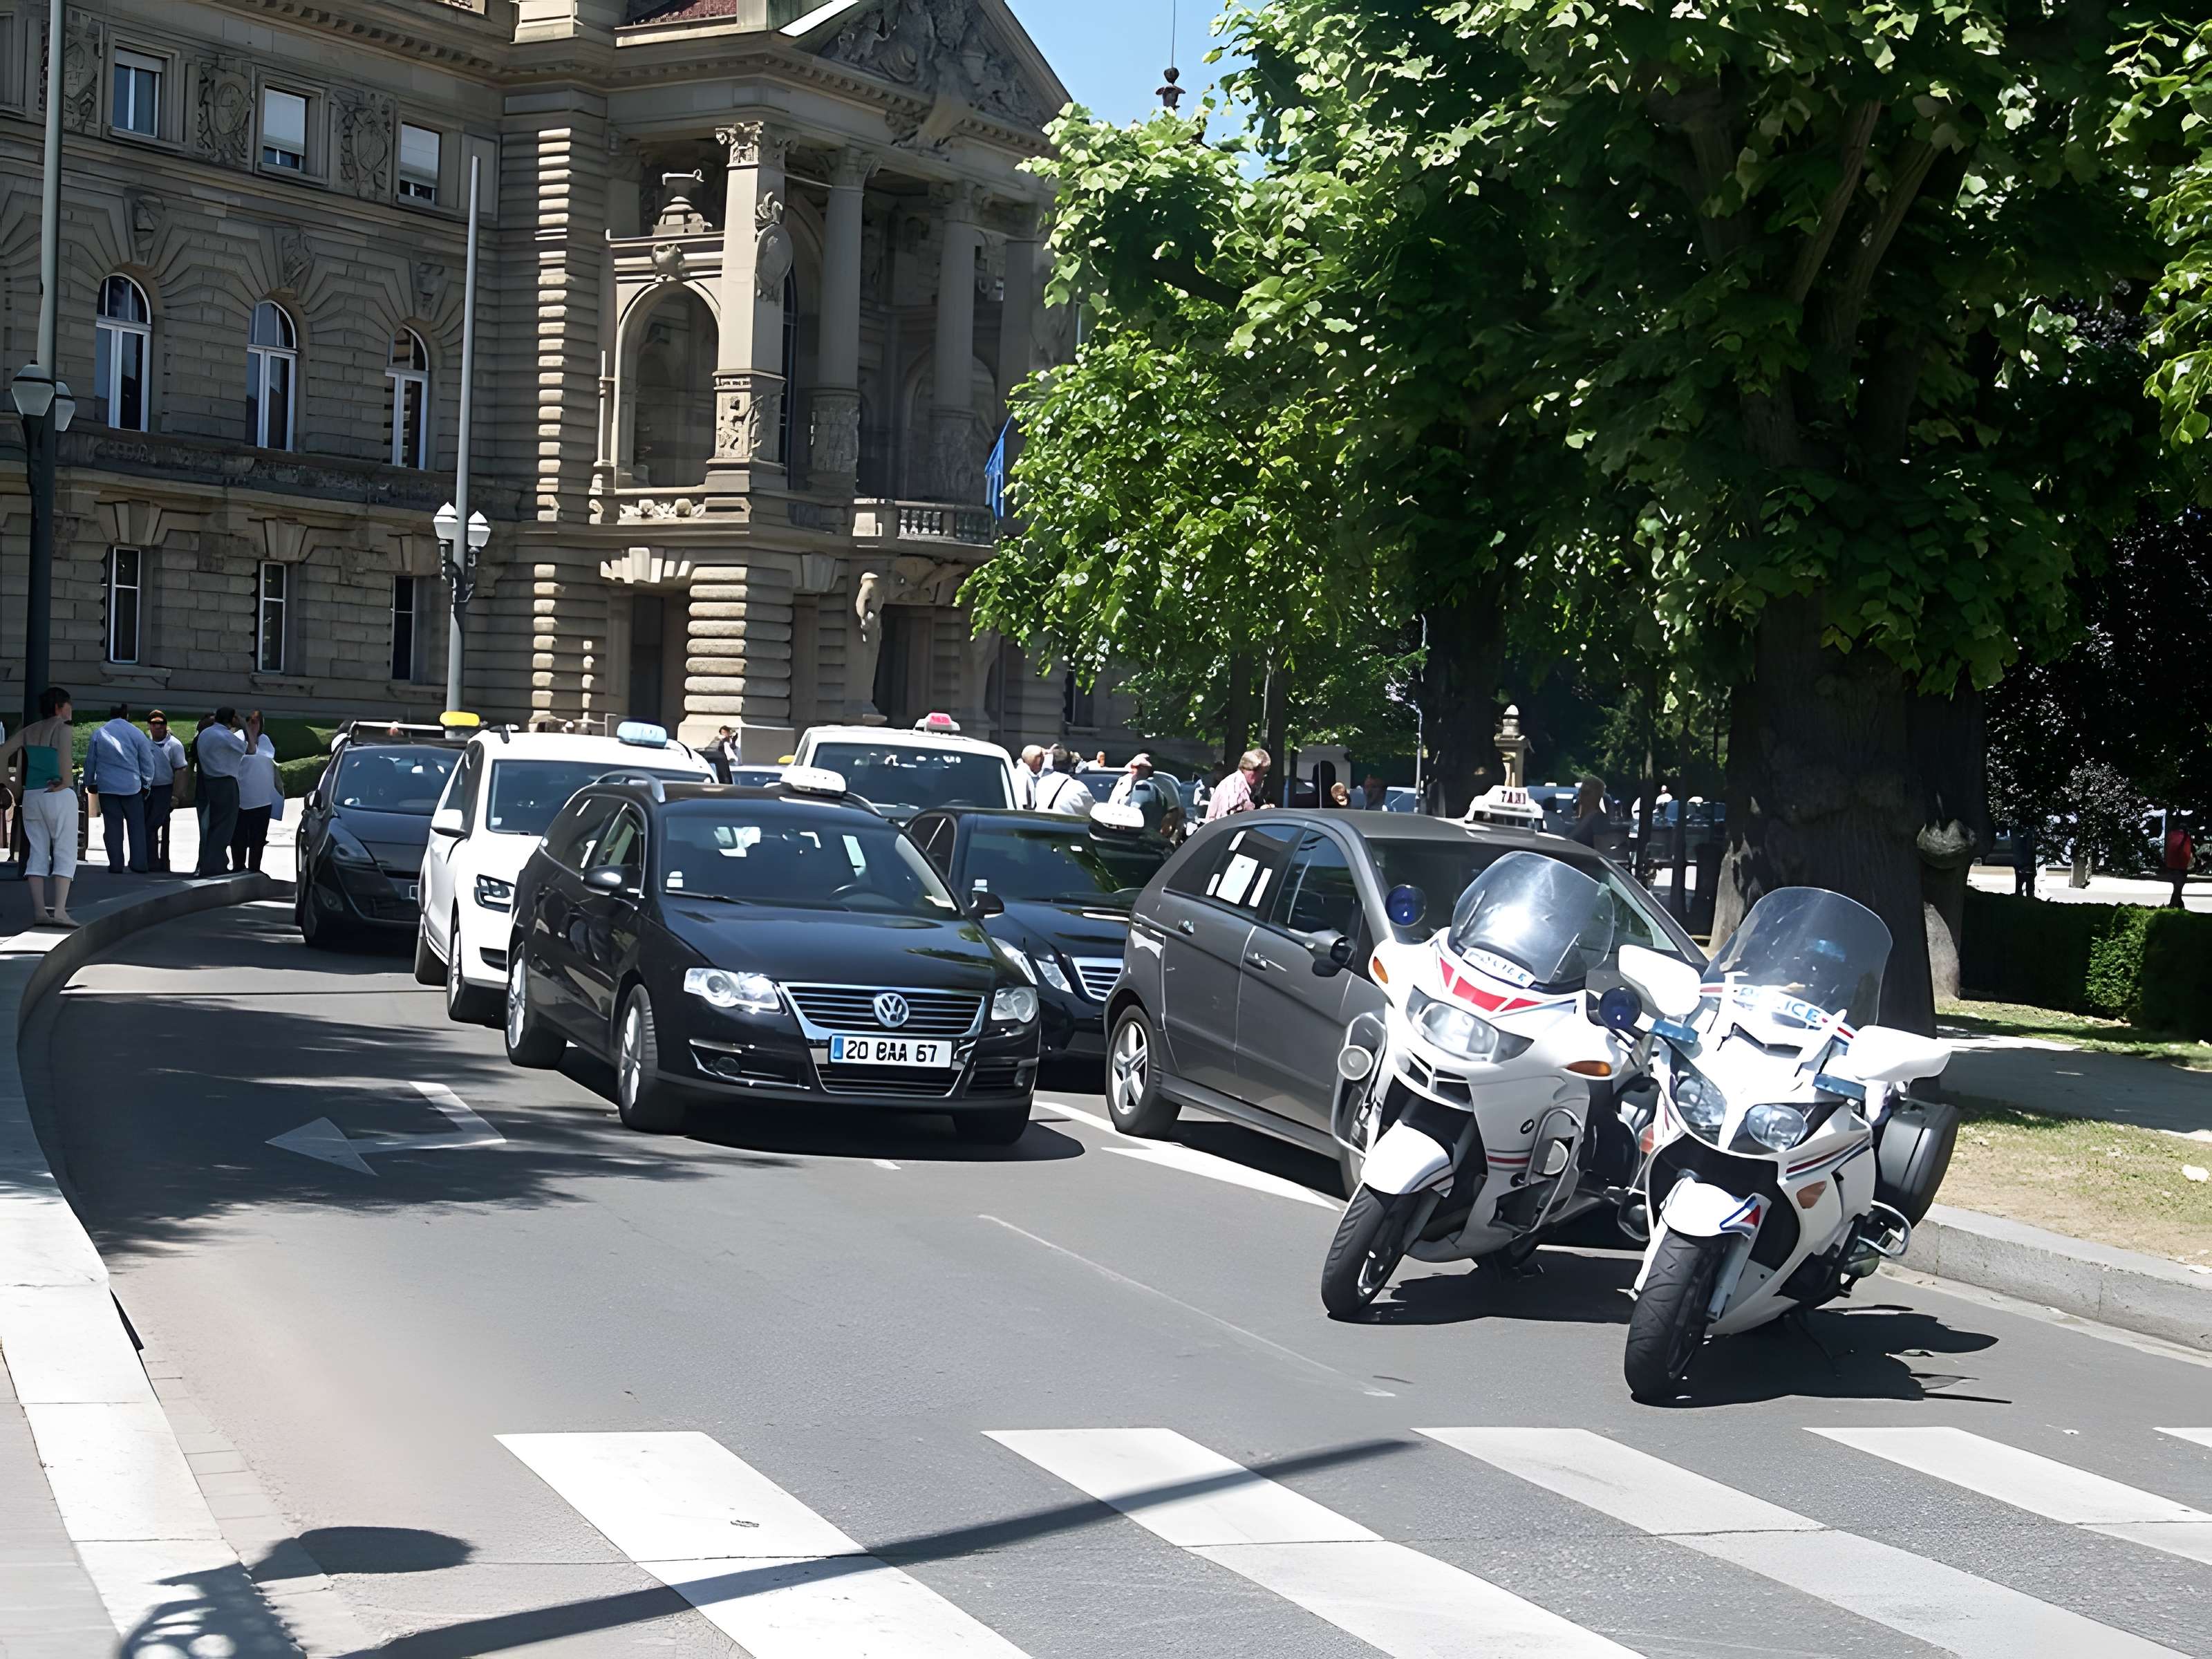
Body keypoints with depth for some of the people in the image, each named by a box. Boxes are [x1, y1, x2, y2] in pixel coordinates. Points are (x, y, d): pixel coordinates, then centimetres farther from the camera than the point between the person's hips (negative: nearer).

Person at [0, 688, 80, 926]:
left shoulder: (30, 731, 12)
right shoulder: (63, 729, -8)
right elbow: (65, 753, -27)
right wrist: (66, 780, -15)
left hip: (32, 797, 6)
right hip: (60, 797, -6)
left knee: (37, 853, 9)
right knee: (65, 853, -3)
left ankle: (39, 911, 3)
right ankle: (60, 911, -14)